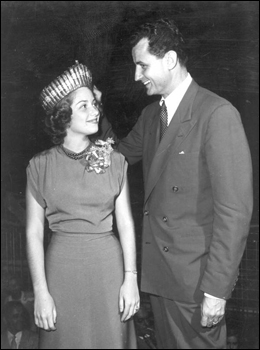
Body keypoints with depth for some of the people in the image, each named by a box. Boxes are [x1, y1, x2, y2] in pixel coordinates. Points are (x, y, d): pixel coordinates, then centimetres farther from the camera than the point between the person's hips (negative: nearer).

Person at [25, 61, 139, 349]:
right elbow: (34, 232, -3)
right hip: (62, 268, -1)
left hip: (109, 265, 1)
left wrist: (130, 278, -5)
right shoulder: (41, 166, -4)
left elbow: (125, 222, 1)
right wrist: (40, 292, -7)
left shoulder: (114, 161, 1)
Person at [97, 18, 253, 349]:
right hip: (158, 271, 7)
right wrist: (96, 114, 3)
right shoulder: (150, 115, 8)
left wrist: (217, 288, -19)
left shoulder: (218, 114, -17)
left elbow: (234, 209, -19)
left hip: (196, 277, -7)